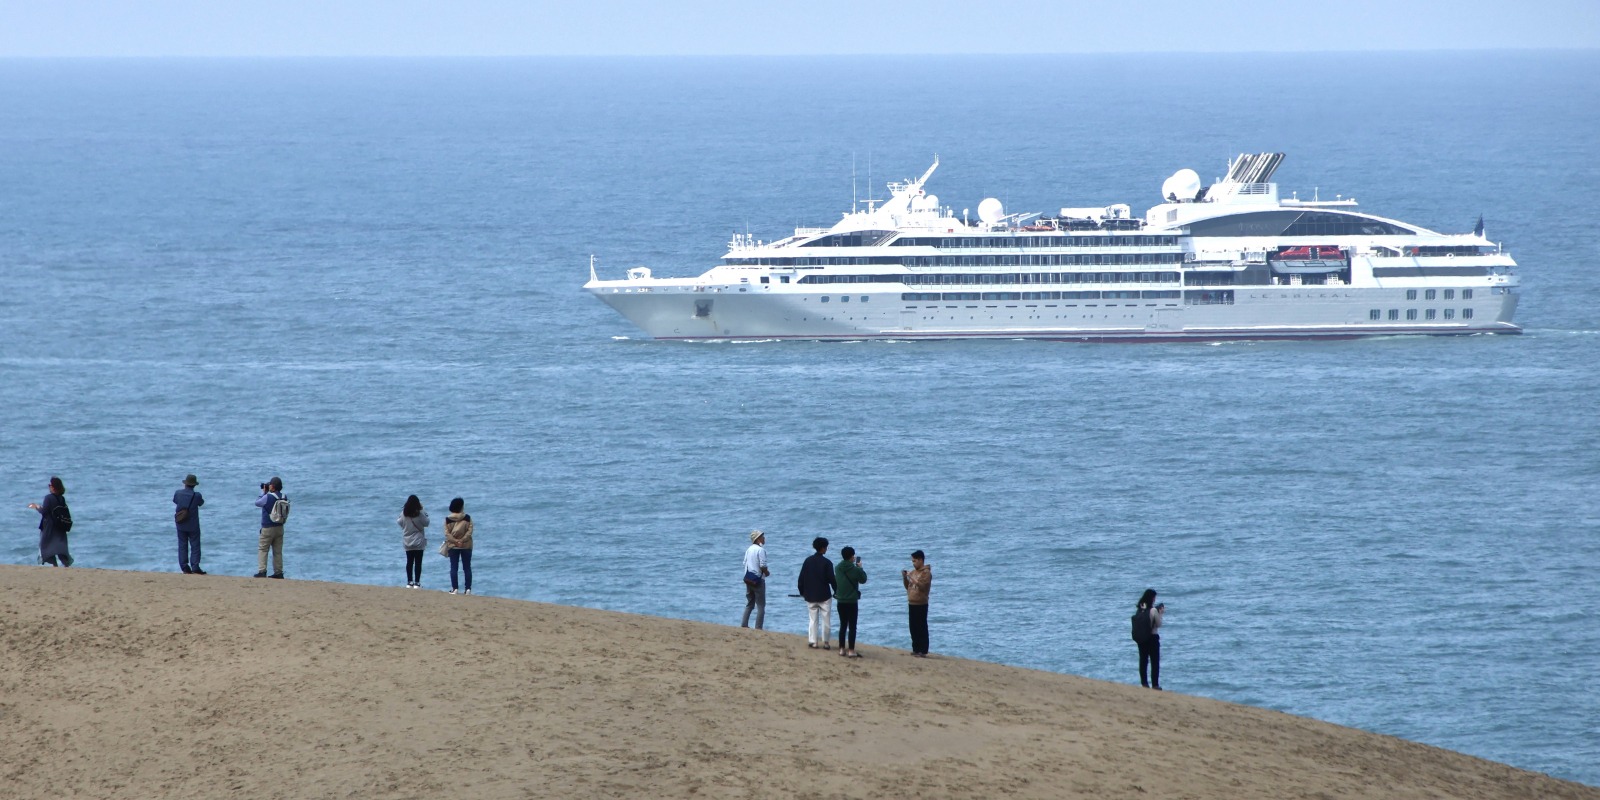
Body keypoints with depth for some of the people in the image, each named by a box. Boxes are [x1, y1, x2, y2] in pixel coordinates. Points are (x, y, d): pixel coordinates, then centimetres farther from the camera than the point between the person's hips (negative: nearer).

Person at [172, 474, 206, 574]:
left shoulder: (178, 493, -8)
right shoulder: (196, 495, -16)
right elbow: (201, 503, 4)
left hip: (181, 525, 2)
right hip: (193, 526, -2)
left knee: (182, 546, 9)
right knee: (195, 546, 3)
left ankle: (185, 568, 5)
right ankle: (195, 568, -5)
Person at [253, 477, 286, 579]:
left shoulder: (268, 497, -19)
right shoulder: (283, 497, 0)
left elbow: (257, 503, -2)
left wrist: (264, 492, 8)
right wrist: (267, 493, 11)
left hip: (268, 528, -6)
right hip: (279, 528, 6)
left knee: (262, 549, 3)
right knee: (278, 551, 10)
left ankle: (262, 571, -5)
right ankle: (278, 572, 10)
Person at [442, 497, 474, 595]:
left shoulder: (448, 519, -4)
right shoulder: (467, 518, -7)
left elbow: (447, 533, -9)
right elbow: (469, 531, -12)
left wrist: (455, 541, -10)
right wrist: (462, 540, -11)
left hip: (453, 546, 0)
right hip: (466, 546, 0)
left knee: (453, 568, 6)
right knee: (467, 568, 5)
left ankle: (455, 588, 1)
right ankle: (468, 589, 2)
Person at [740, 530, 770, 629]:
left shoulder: (749, 549, 9)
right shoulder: (760, 550, -15)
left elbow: (745, 563, 12)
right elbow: (763, 566, -21)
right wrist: (766, 573, 0)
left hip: (748, 579, 7)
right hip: (758, 579, -7)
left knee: (749, 604, 18)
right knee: (761, 606, 0)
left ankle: (743, 625, 15)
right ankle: (758, 627, -4)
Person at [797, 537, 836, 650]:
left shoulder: (808, 561, 0)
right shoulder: (827, 563, -11)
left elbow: (801, 578, 3)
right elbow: (831, 579, -11)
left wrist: (802, 591, 15)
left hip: (810, 596, 3)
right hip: (824, 596, -3)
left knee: (813, 619, 10)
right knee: (826, 619, 6)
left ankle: (813, 641, 5)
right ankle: (825, 642, 6)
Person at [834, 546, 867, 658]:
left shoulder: (837, 569, 1)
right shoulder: (855, 570, -15)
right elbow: (863, 579, 0)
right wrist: (860, 568, 12)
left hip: (840, 601, 5)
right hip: (852, 601, -5)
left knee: (843, 625, 14)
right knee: (852, 627, 0)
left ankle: (842, 649, 16)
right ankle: (851, 651, -3)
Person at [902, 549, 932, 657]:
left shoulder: (926, 573, -9)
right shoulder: (913, 572, 14)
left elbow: (923, 587, -20)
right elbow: (907, 587, 19)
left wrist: (912, 579, -21)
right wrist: (905, 577, 3)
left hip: (921, 605, -8)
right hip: (912, 604, 8)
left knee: (921, 628, -7)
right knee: (913, 628, 10)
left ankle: (923, 651, -7)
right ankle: (916, 649, 18)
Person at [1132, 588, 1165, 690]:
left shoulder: (1138, 609, -1)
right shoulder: (1153, 610, -17)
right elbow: (1158, 624, -10)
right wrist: (1160, 614, 4)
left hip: (1140, 639, 5)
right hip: (1152, 638, -5)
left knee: (1143, 661, 13)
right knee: (1155, 662, 5)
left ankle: (1144, 683, 16)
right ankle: (1155, 684, 5)